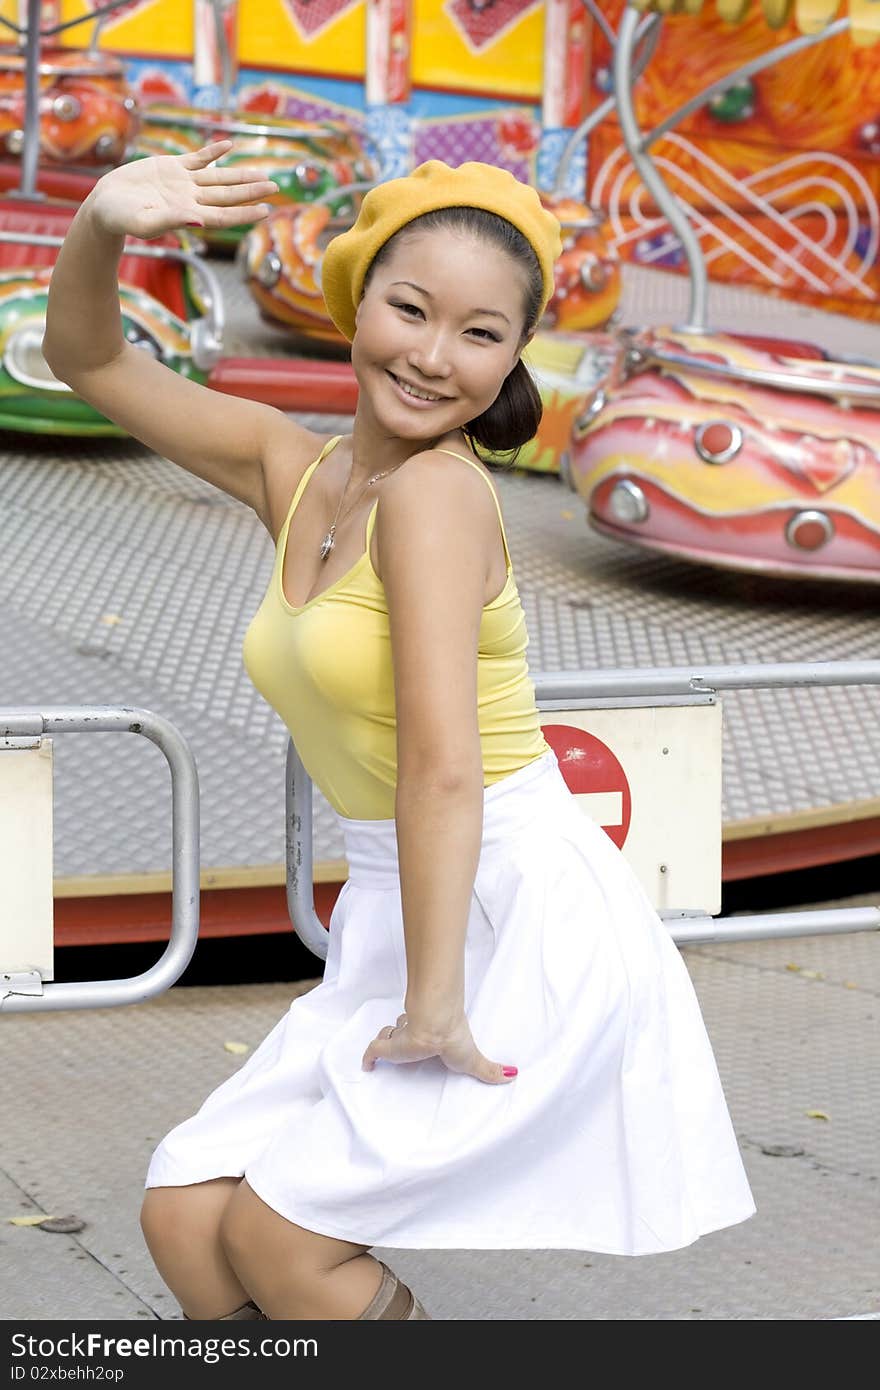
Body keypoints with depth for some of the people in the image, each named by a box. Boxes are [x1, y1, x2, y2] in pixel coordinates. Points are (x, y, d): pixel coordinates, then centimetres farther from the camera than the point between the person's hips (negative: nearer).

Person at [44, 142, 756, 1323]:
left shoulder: (437, 486, -16)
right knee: (184, 1216, 1)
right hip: (397, 919, 8)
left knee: (277, 1234, -7)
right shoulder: (287, 469, 7)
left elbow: (444, 765, -22)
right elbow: (88, 360, 11)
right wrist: (101, 223, -9)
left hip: (527, 918, -8)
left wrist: (434, 1005, -21)